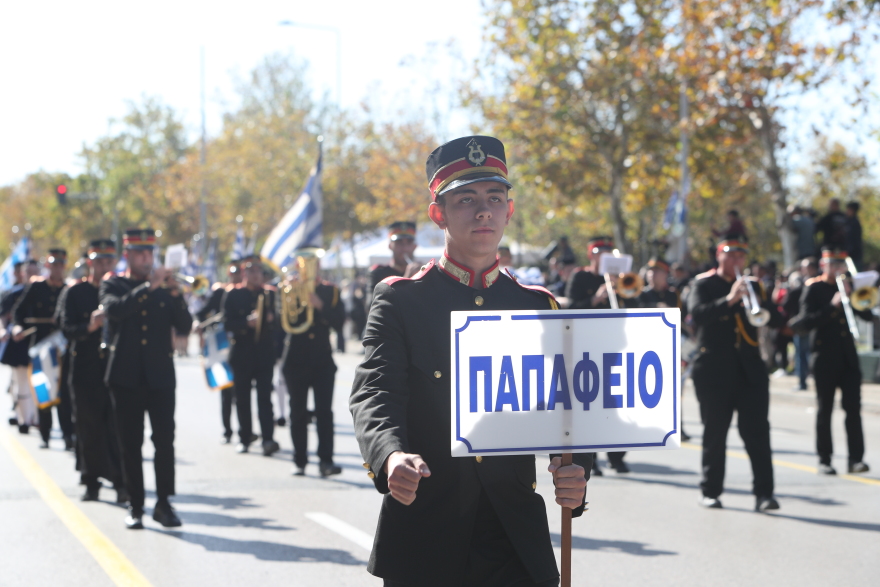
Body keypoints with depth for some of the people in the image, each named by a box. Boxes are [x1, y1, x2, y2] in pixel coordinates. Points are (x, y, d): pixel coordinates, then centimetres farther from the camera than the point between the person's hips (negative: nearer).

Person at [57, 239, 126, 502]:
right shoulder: (74, 293, 5)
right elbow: (67, 328, -5)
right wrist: (89, 327, -25)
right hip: (86, 369, 0)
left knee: (117, 425, -7)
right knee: (89, 426, 5)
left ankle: (121, 481, -6)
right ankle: (92, 482, 14)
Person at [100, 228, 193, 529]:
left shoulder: (163, 288, 12)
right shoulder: (112, 286, 6)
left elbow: (185, 326, 2)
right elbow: (114, 309, -17)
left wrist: (175, 294, -13)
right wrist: (148, 287, -22)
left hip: (160, 376, 1)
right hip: (126, 377, -1)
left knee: (165, 440, -6)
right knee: (131, 444, 1)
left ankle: (164, 503, 1)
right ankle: (135, 506, 8)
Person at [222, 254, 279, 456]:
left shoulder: (270, 294, 9)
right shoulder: (233, 295, 4)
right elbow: (227, 323, -5)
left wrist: (272, 319, -12)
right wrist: (246, 323, -21)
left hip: (265, 354, 0)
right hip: (242, 354, 0)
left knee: (265, 396, -9)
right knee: (242, 397, 5)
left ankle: (268, 439, -16)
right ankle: (245, 437, 17)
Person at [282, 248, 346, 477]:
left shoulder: (330, 291, 9)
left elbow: (338, 318, -5)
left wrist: (320, 305, -19)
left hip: (323, 360, -1)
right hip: (297, 361, 1)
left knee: (324, 411, -9)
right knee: (298, 413, 4)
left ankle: (326, 460, -13)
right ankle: (300, 460, 11)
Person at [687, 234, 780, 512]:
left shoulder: (751, 286, 15)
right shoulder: (704, 284, 3)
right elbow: (697, 313, -16)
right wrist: (729, 299, -28)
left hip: (749, 368, 3)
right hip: (714, 369, -3)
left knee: (757, 429, -7)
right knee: (715, 432, 3)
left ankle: (764, 492, -10)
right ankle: (711, 491, 14)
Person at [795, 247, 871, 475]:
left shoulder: (849, 286, 13)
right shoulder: (813, 289, -1)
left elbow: (867, 315, 7)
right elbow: (807, 320, -13)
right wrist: (832, 307, -23)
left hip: (848, 355, 4)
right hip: (825, 356, -4)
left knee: (853, 407, -3)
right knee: (824, 409, 2)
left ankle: (856, 458, -4)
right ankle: (824, 460, 6)